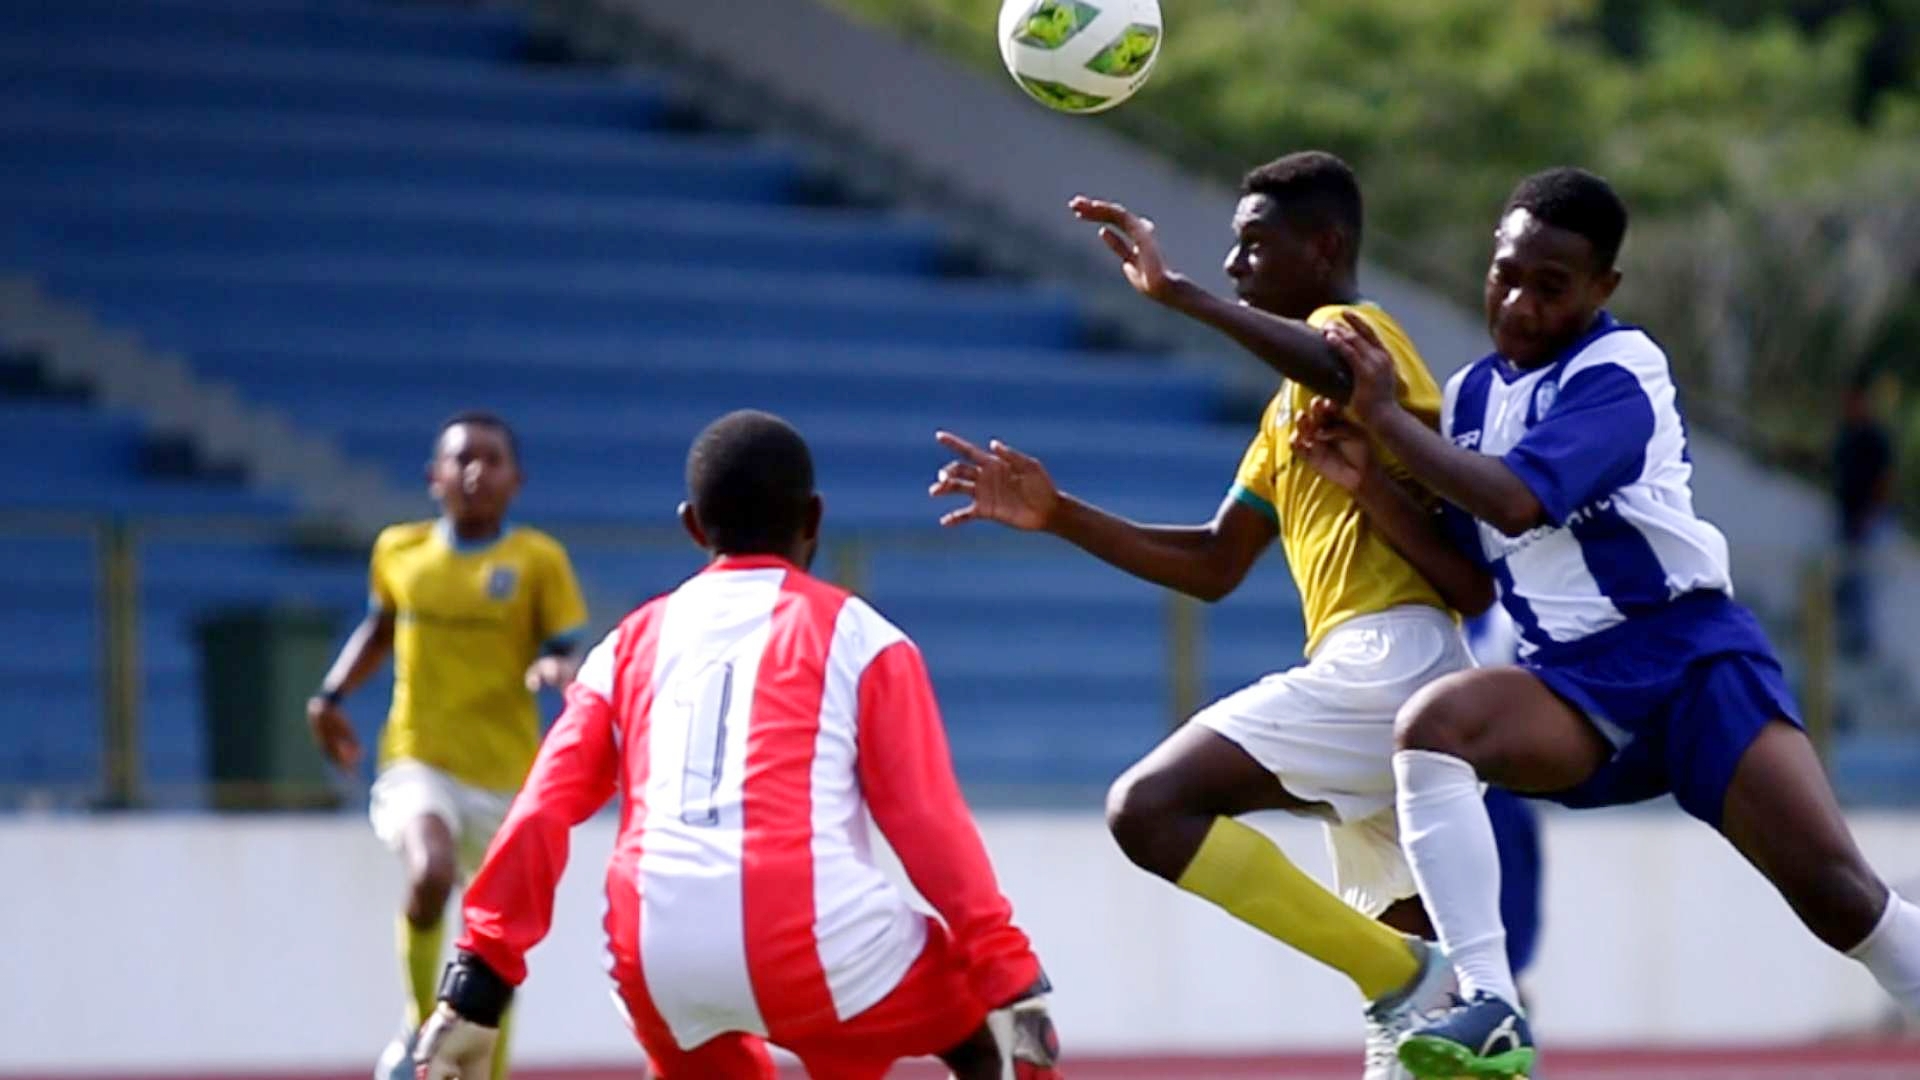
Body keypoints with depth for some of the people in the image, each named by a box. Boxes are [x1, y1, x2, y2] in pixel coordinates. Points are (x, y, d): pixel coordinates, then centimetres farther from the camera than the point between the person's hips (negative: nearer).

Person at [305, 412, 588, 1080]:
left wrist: (555, 670, -26)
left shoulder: (538, 560, -3)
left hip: (506, 773, 0)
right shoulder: (398, 551, 5)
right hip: (419, 764, 0)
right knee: (430, 874, -30)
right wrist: (332, 696, 13)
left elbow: (566, 654, -3)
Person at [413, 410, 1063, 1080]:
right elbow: (929, 822, 4)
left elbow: (542, 815, 10)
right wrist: (1017, 986, 5)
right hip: (813, 942, -3)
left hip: (658, 963, 4)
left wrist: (474, 993, 9)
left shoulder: (634, 642, 21)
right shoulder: (854, 635, 11)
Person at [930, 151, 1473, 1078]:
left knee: (1149, 809, -19)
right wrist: (1056, 515, 18)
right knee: (1409, 967, 10)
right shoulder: (1290, 407, 27)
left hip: (1386, 657, -10)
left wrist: (1176, 292, -35)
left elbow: (1345, 372, -30)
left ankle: (1404, 983, -19)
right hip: (1394, 681, 10)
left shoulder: (1350, 327, -2)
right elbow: (1213, 565, 26)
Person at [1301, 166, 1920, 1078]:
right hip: (1573, 685, 5)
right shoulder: (1473, 394, 10)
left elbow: (1515, 502, -25)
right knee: (1430, 722, -27)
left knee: (1837, 892, -16)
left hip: (1687, 653, -5)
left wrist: (1386, 417, -18)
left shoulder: (1617, 371, -11)